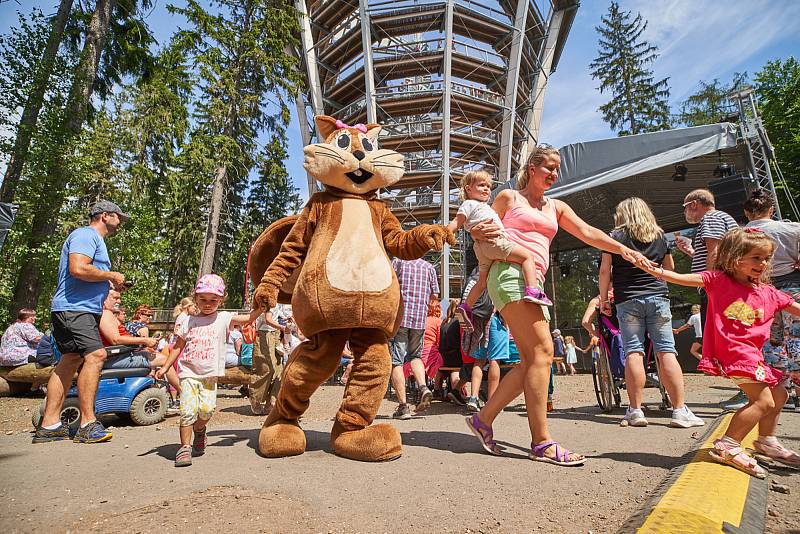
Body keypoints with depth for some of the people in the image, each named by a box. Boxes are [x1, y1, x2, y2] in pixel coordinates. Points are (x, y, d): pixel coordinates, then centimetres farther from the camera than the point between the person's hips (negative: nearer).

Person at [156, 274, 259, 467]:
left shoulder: (224, 318, 4)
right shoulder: (189, 322, 10)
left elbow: (248, 318, -4)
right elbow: (178, 346, 16)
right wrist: (165, 367, 11)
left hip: (210, 374, -1)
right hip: (188, 372, 1)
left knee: (207, 409, -7)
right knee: (188, 410, -10)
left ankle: (199, 430, 26)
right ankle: (185, 447, 2)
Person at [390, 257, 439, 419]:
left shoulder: (396, 262, 0)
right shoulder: (429, 267, 10)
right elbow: (435, 295, 10)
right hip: (420, 318, 4)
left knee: (396, 361, 1)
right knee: (415, 356, 22)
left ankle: (403, 406, 0)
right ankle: (423, 387, 0)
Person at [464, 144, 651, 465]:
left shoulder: (556, 207, 26)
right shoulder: (508, 197, 11)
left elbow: (587, 233, 15)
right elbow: (483, 235, 17)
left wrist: (622, 249, 1)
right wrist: (480, 232, -7)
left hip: (532, 282, 7)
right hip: (510, 273, -7)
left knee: (531, 361, 0)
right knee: (542, 350, -16)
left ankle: (483, 418, 10)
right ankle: (542, 442, -12)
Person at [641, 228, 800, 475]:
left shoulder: (768, 293, 12)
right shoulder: (718, 280, -5)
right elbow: (681, 278, -13)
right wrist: (652, 269, -23)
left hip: (754, 353, 8)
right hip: (733, 351, -8)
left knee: (779, 395, 21)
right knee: (764, 401, -13)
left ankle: (766, 441, 42)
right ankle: (727, 446, -4)